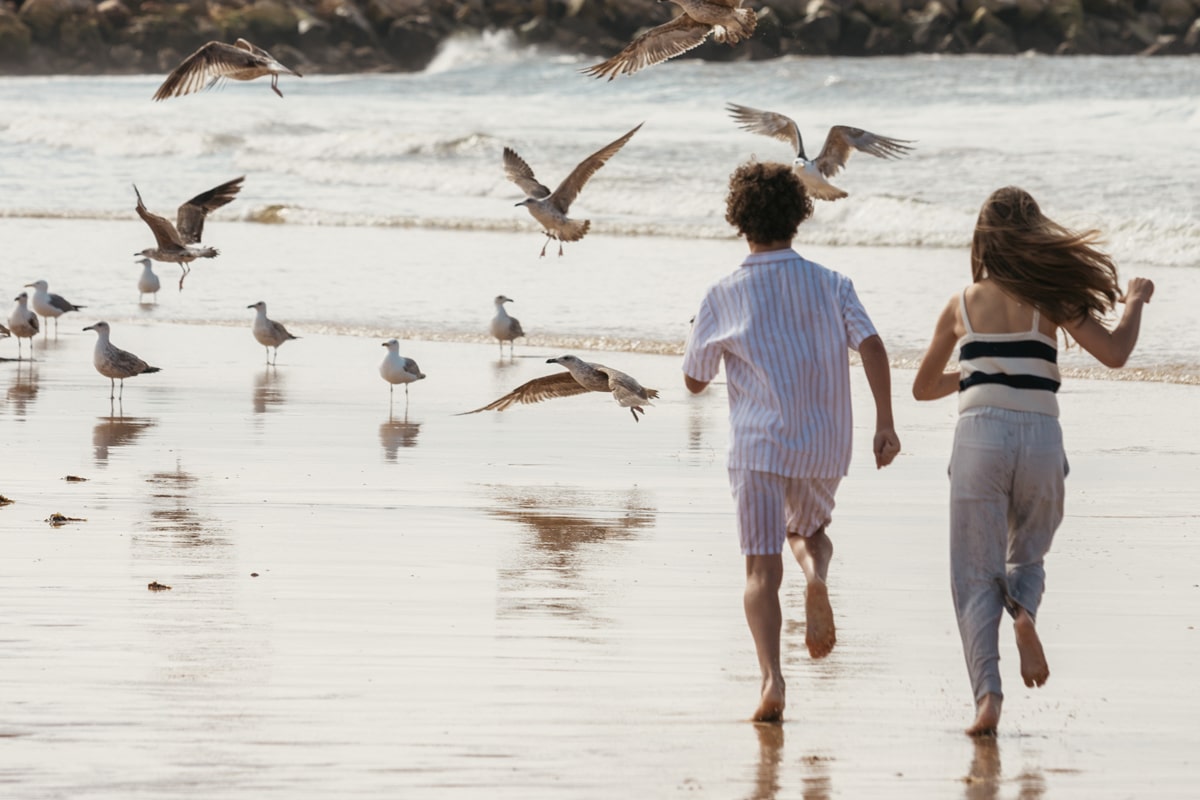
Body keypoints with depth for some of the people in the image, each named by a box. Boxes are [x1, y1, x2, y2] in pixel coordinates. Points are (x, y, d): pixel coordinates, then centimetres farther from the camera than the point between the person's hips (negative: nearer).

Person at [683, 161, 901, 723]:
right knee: (809, 531, 27)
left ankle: (771, 677, -21)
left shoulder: (724, 297, 0)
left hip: (757, 445, -2)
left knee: (762, 571, -2)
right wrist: (885, 422, -9)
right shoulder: (831, 286, 4)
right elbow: (871, 345, -10)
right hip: (823, 445, 2)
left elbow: (694, 380, 8)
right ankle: (817, 575, -9)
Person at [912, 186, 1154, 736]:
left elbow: (922, 387, 20)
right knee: (1026, 557, 21)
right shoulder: (1051, 297, 4)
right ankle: (1023, 612, -14)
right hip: (1040, 439, 0)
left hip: (980, 436, 0)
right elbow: (1114, 354, -2)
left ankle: (987, 694, -15)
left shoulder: (962, 305, 10)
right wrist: (1135, 303, 15)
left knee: (975, 576, 3)